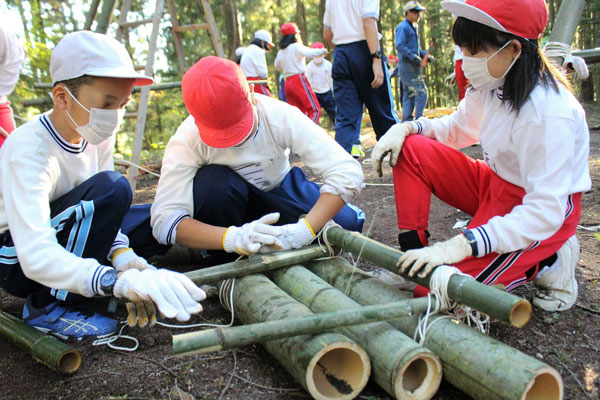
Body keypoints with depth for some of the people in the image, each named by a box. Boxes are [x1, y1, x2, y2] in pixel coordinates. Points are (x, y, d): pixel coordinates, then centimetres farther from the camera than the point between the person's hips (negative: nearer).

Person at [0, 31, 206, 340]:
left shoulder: (97, 134, -8)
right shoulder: (29, 150, -30)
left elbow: (100, 210, -7)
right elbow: (35, 256, -41)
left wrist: (122, 257, -27)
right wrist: (119, 281, -56)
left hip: (64, 238, 7)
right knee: (112, 189, -31)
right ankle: (49, 307, -16)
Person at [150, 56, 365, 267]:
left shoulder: (281, 116, -30)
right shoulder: (187, 139, -29)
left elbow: (348, 171, -35)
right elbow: (163, 219, -38)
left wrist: (303, 230, -49)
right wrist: (233, 238, -55)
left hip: (278, 189, 1)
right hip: (224, 201, -1)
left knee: (347, 223, -23)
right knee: (213, 182, -37)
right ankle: (222, 262, -11)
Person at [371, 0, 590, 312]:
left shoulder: (550, 113, -30)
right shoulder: (491, 85, -6)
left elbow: (545, 211, -31)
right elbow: (457, 129, 10)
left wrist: (461, 245, -38)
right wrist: (406, 128, -11)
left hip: (547, 211, -7)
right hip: (495, 185, 8)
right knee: (410, 150, -10)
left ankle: (548, 261, 0)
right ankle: (412, 254, -6)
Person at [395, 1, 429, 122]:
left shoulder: (414, 27, 20)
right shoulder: (403, 27, -9)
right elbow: (399, 46, -19)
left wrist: (424, 54, 9)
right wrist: (413, 57, -23)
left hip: (412, 65, 10)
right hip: (406, 65, -10)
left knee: (409, 94, 10)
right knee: (421, 91, -12)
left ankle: (406, 121, 14)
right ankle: (419, 120, -10)